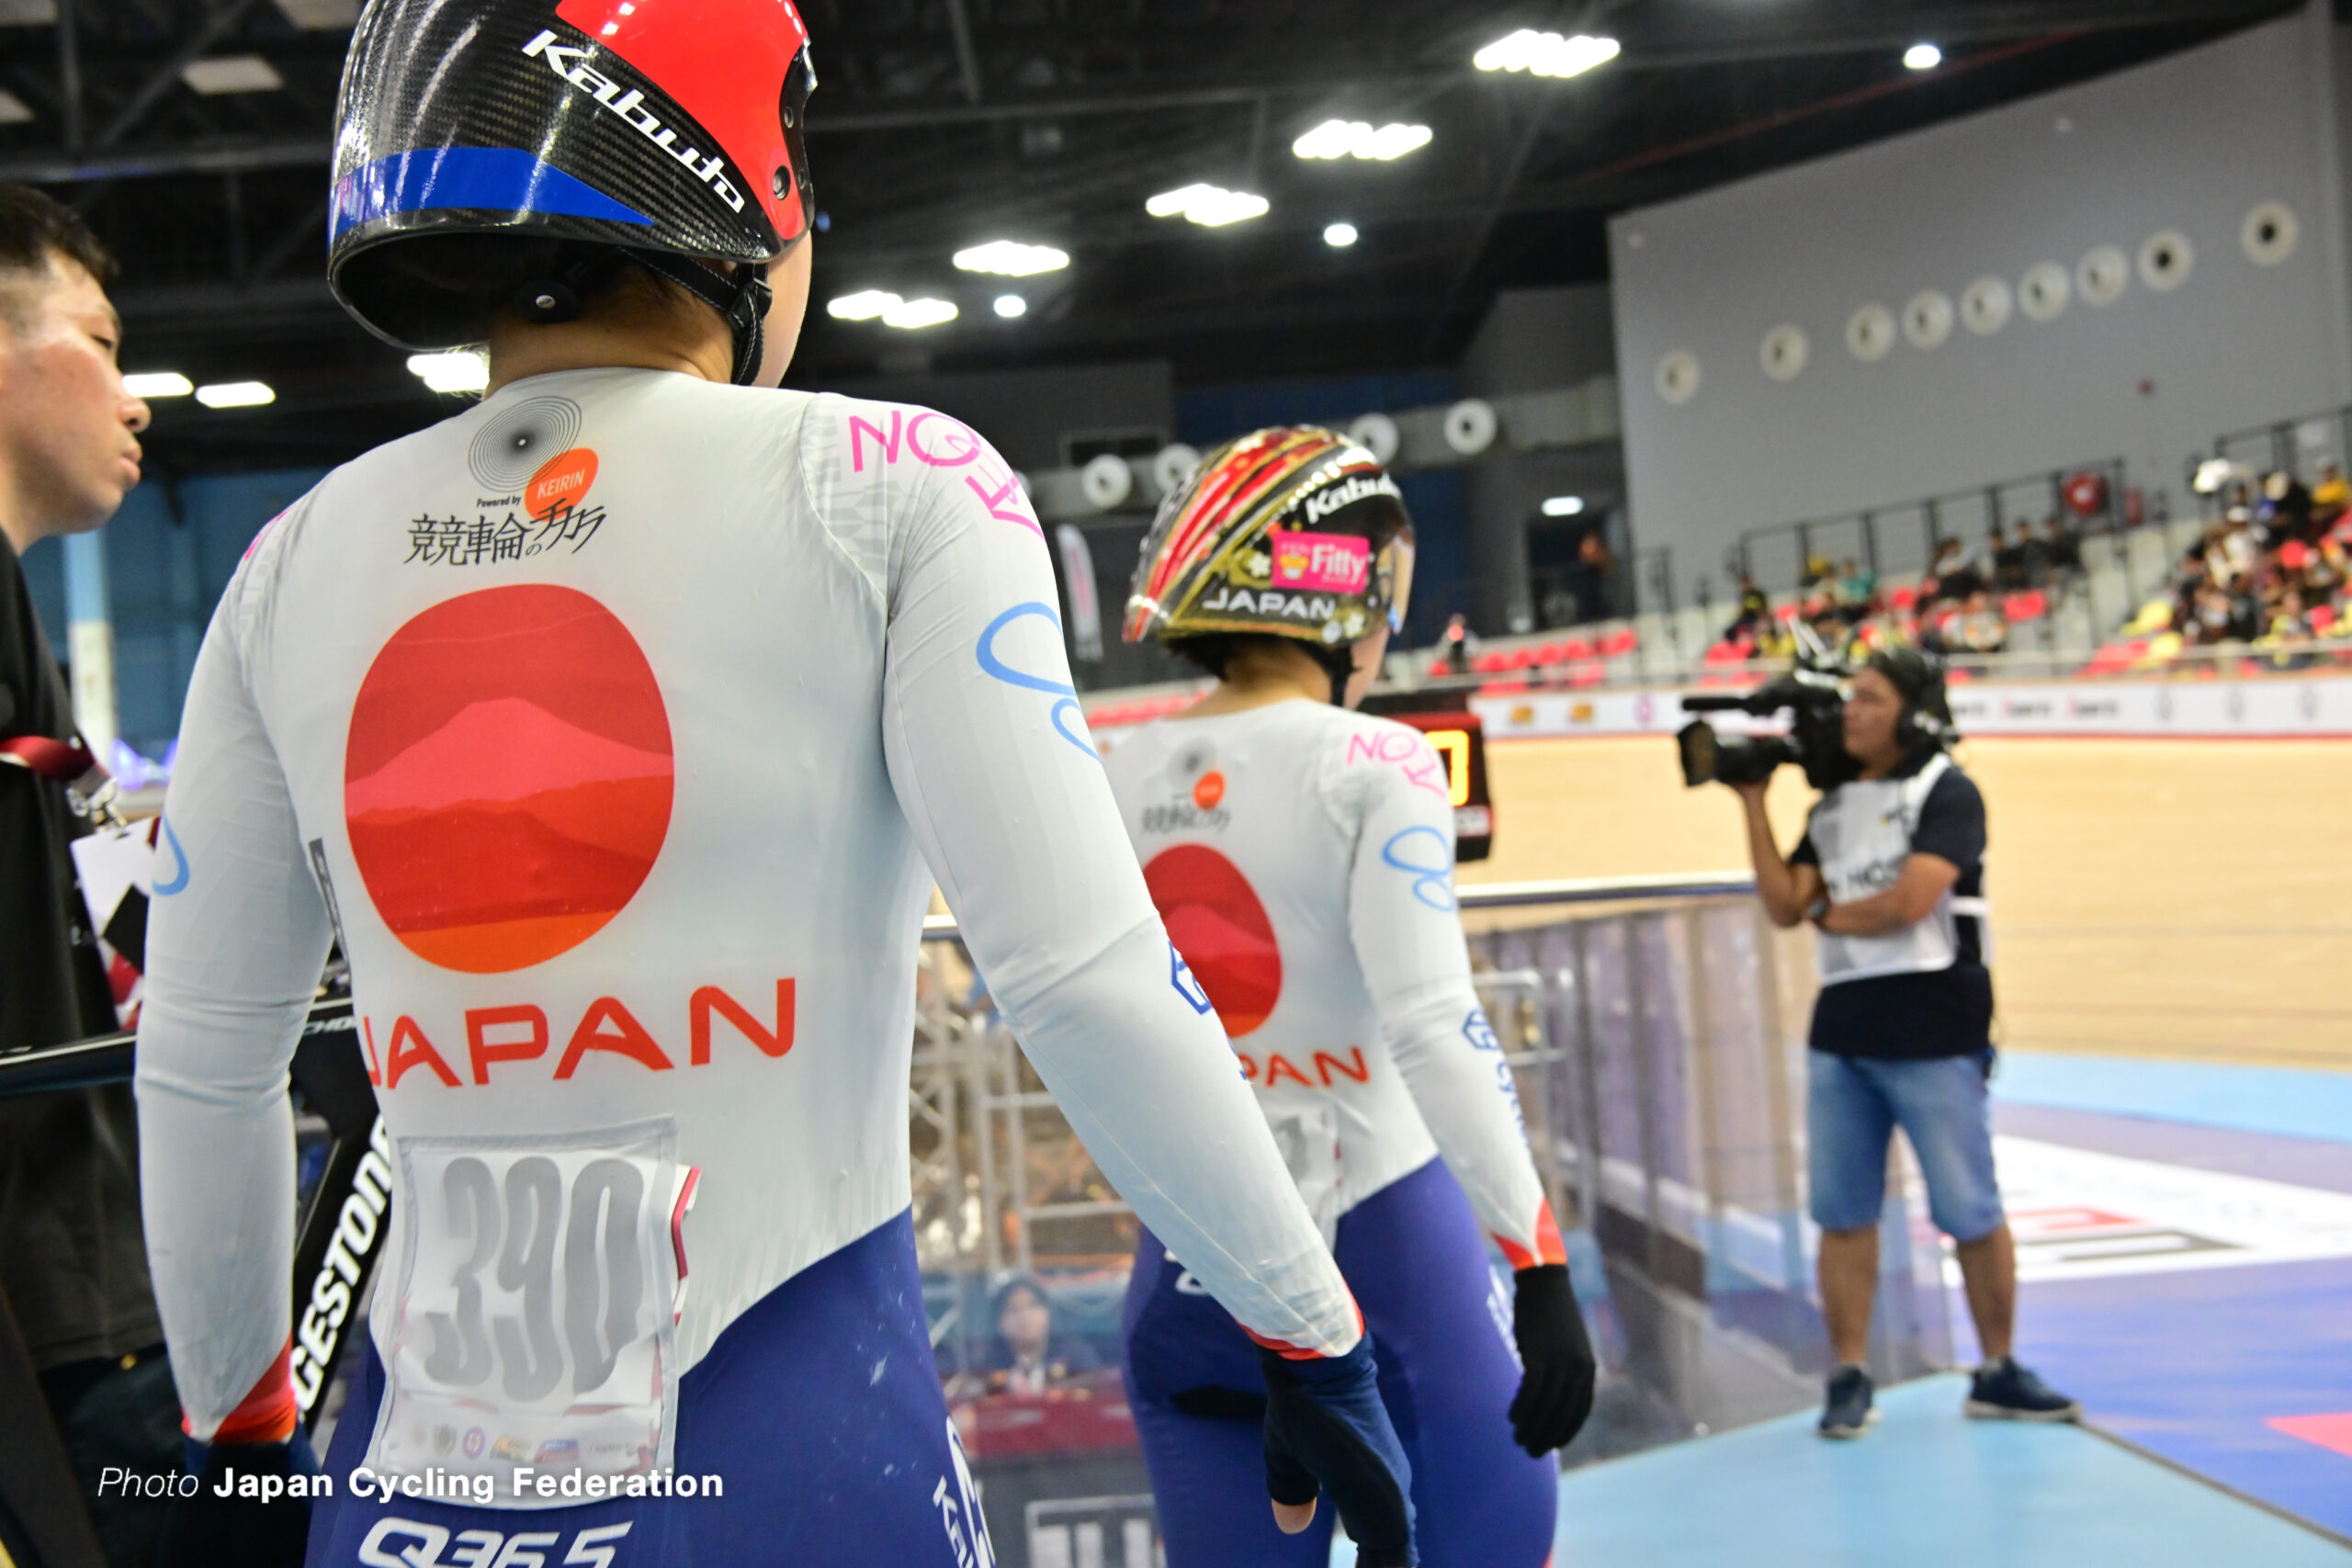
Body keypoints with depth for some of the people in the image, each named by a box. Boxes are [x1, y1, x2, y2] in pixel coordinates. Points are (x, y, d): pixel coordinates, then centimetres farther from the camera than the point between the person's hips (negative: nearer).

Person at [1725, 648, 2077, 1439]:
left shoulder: (1947, 793, -4)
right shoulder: (1832, 808, 15)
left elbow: (1911, 900, -16)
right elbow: (1785, 906, 5)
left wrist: (1833, 914, 0)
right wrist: (1754, 803, 3)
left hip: (1934, 1034, -6)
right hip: (1842, 1032, 6)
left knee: (1972, 1213, 1)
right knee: (1843, 1213, 5)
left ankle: (1998, 1374, 14)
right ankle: (1848, 1379, 11)